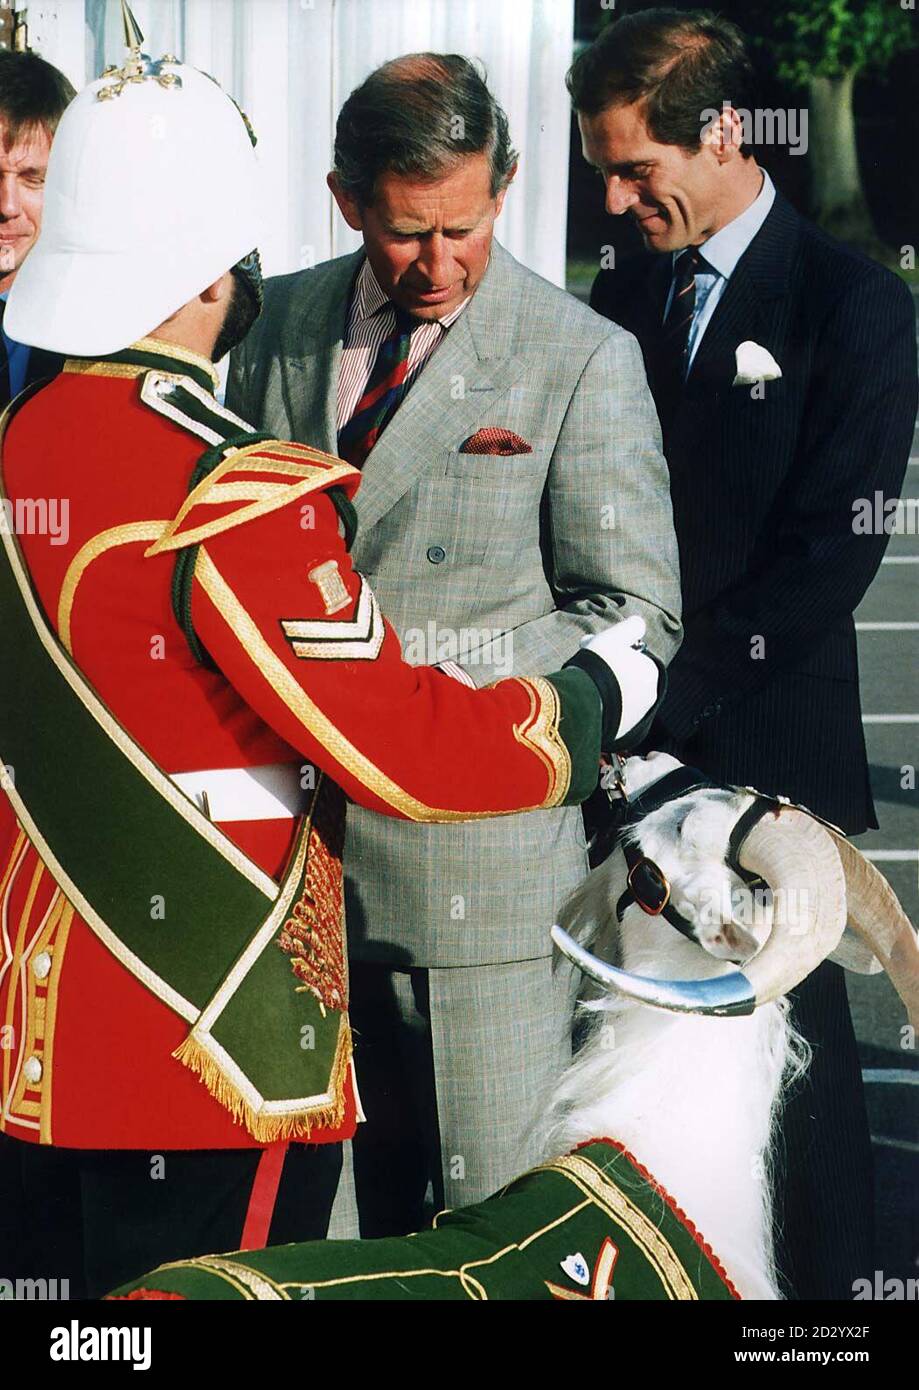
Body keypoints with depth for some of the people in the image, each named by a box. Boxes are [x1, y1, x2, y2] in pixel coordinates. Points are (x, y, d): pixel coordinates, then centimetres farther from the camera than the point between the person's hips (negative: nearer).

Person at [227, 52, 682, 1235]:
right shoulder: (284, 320, 7)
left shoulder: (583, 360, -8)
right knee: (374, 1182, 16)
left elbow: (634, 615, -8)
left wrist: (432, 671, -18)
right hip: (305, 832, 4)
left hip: (482, 851, -4)